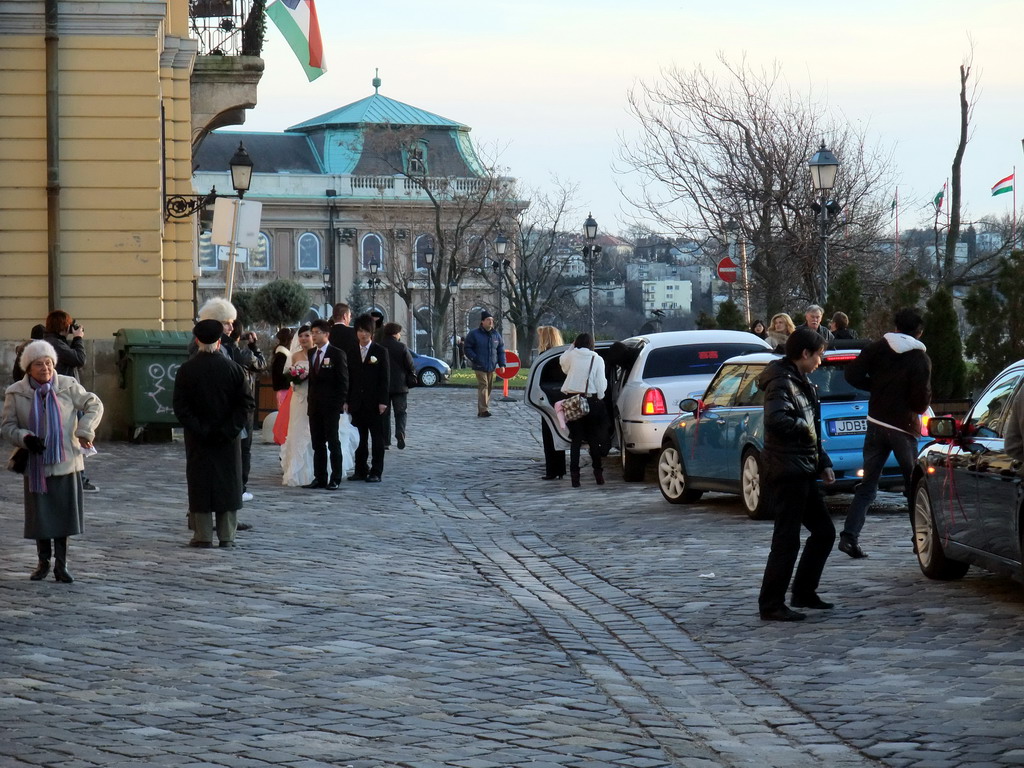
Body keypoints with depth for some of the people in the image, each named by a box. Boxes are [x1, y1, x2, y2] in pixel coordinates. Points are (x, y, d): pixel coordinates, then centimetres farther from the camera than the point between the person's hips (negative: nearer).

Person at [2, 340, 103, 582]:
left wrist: (84, 432, -10)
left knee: (63, 514, 1)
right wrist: (25, 438, -16)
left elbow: (94, 406, 4)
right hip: (35, 464, 0)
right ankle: (43, 561, 20)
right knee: (40, 514, 5)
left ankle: (61, 564, 10)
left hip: (65, 462, 0)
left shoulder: (68, 386, -3)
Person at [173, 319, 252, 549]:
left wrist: (200, 431, -9)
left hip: (198, 441, -1)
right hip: (228, 442, 1)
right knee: (228, 482, 8)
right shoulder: (233, 368, -4)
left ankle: (203, 536, 4)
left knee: (200, 482, 5)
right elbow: (246, 402, -7)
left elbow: (180, 407, -11)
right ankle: (226, 536, 8)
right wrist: (229, 430, -6)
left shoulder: (186, 370, -7)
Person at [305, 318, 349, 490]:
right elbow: (312, 377, 15)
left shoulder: (337, 354, -5)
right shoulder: (311, 353, 12)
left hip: (331, 405, -6)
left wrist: (340, 403, -11)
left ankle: (335, 479, 4)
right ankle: (320, 478, 11)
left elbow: (343, 381, -6)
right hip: (314, 405, 6)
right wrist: (309, 400, 1)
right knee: (317, 443, 7)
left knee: (333, 442, 0)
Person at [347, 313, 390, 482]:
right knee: (360, 438, 6)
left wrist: (383, 401, -11)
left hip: (374, 403, -3)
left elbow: (385, 378, -4)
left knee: (377, 438, 2)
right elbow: (349, 378, 10)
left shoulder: (380, 351, -1)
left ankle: (376, 472, 4)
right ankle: (360, 470, 12)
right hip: (357, 403, 3)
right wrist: (347, 401, 4)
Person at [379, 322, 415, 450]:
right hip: (400, 386, -2)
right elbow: (411, 366, -5)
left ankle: (385, 441, 6)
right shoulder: (402, 347, -8)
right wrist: (412, 380, 10)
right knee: (401, 413, 6)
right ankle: (400, 435, -15)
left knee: (384, 414, 9)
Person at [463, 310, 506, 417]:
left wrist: (502, 364, 4)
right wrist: (475, 359, -14)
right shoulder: (474, 334, -5)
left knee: (489, 387, 8)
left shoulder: (496, 335, 9)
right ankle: (483, 410, -19)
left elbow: (501, 351, 14)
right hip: (480, 367, -6)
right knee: (483, 386, -15)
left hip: (491, 367, 6)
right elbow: (467, 348, -3)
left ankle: (482, 410, 16)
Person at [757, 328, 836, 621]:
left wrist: (823, 463, 16)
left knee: (824, 531, 15)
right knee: (787, 540, -8)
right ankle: (771, 605, -4)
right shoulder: (781, 383, -14)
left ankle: (804, 593, 23)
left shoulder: (800, 383, 19)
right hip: (786, 473, -10)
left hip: (802, 473, 10)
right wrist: (804, 426, -15)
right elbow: (775, 420, -32)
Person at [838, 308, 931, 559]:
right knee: (915, 486, 8)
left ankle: (849, 536, -6)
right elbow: (922, 398, -15)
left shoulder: (877, 348, 2)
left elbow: (852, 374, -2)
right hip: (904, 426, -3)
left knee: (867, 485, 6)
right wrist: (919, 409, 7)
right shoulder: (920, 358, -9)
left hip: (876, 423, 3)